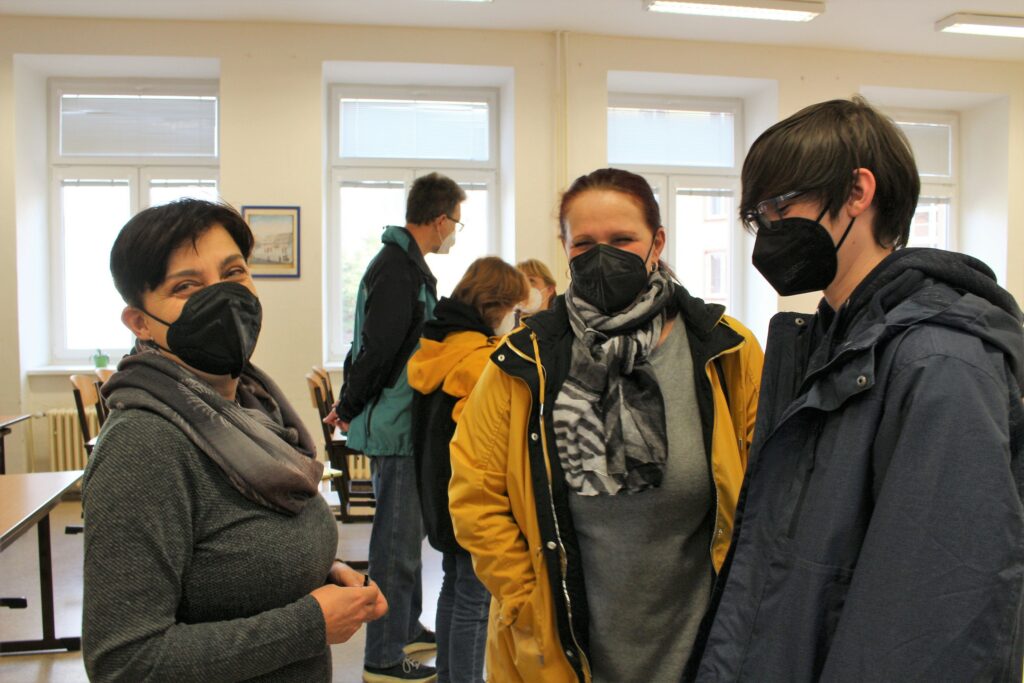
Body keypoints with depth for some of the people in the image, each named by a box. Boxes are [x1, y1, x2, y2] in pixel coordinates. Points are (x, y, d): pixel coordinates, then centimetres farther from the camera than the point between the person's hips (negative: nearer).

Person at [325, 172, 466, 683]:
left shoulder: (407, 265, 14)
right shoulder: (397, 271, -20)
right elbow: (376, 348, -23)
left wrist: (352, 405, 15)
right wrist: (349, 409, -9)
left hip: (405, 424, 10)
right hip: (395, 428, -10)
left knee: (407, 531, 21)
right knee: (397, 541, 0)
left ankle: (408, 628, 37)